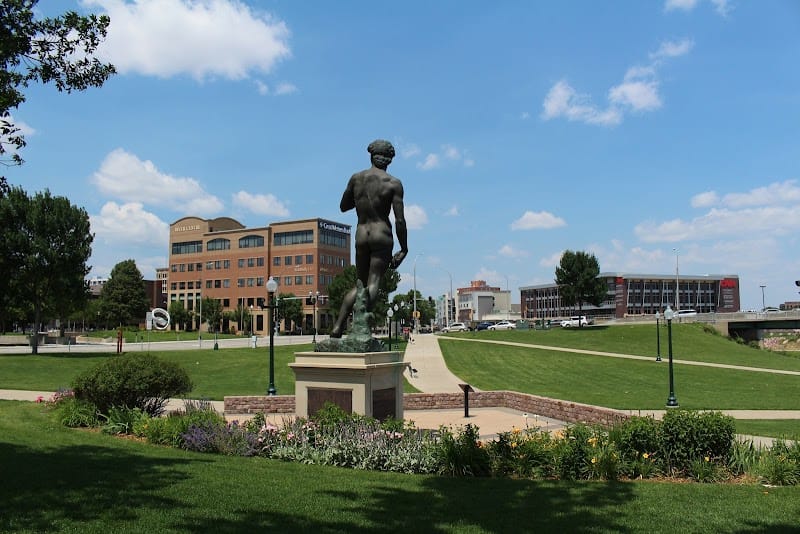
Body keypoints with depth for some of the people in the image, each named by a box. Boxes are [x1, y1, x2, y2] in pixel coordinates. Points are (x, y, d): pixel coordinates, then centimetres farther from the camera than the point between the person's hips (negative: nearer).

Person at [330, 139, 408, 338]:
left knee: (360, 284, 14)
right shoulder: (394, 183, -2)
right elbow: (400, 220, -7)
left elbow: (343, 207, 18)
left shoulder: (356, 178, 7)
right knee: (373, 282, -5)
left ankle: (338, 326, 2)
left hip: (361, 235, 4)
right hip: (382, 236, -4)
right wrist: (403, 249, -1)